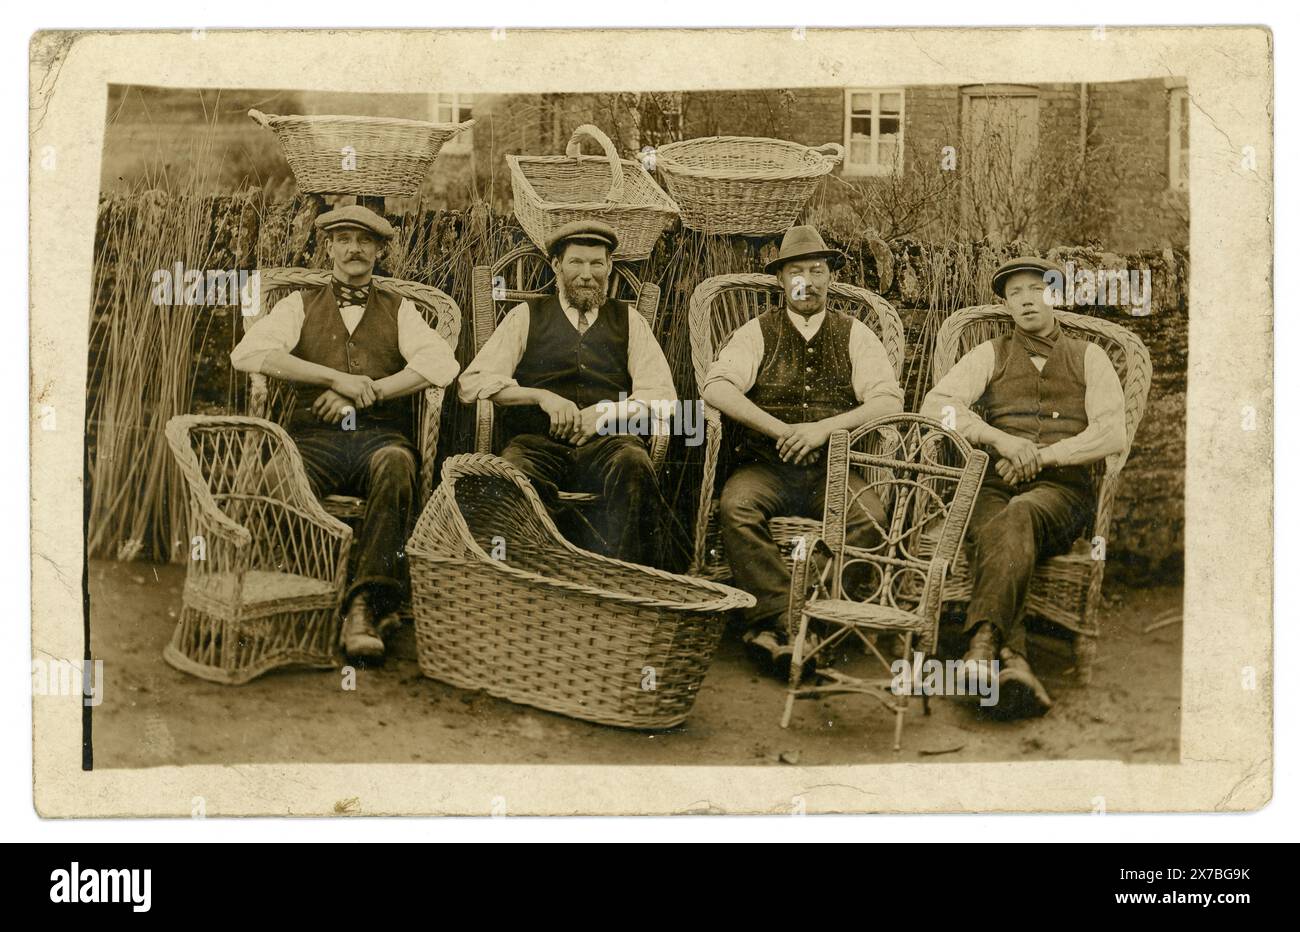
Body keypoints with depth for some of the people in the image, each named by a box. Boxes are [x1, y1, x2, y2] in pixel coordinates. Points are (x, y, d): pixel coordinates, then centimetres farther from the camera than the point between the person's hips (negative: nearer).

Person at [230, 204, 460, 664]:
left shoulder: (399, 310, 22)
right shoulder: (301, 304, 22)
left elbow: (442, 364, 2)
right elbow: (248, 353, 2)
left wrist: (369, 392, -8)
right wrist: (336, 377, -7)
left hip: (382, 435, 0)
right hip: (316, 436, 1)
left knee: (394, 463, -37)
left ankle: (363, 608, -39)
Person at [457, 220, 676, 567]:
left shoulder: (628, 320, 21)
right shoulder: (526, 315, 18)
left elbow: (662, 395, 10)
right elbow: (472, 382, 7)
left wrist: (608, 412, -9)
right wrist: (542, 397, -7)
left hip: (607, 442, 1)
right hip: (537, 442, -1)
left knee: (632, 462, -35)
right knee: (513, 473, -36)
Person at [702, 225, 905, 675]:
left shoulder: (854, 335, 13)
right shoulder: (758, 332, 11)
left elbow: (890, 399, 1)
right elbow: (716, 387, -5)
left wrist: (826, 427, -14)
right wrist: (782, 429, -15)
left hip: (833, 469, 1)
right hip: (766, 465, 0)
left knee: (869, 515, -30)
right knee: (736, 504, -33)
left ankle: (771, 627, -28)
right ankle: (783, 620, -31)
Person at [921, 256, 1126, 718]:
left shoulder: (1088, 358, 19)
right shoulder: (990, 355, 20)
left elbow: (1112, 435, 5)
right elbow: (935, 404, 2)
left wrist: (1040, 455, -9)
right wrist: (1001, 440, -12)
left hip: (1062, 488, -1)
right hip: (993, 483, 1)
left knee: (1018, 515, -39)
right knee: (994, 534, -37)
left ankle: (984, 642, -54)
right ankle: (1014, 662, -54)